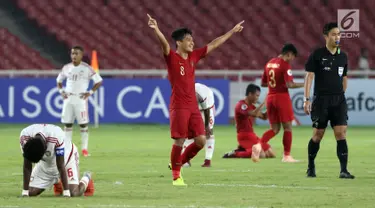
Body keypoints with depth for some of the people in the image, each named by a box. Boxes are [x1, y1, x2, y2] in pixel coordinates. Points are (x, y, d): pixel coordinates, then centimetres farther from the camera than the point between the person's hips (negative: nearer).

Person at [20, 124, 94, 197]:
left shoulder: (56, 136, -41)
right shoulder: (24, 137, -30)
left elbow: (61, 166, -33)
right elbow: (27, 166, -21)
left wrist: (66, 192, -31)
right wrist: (25, 192, -22)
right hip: (45, 162, 4)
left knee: (74, 193, -17)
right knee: (31, 192, -3)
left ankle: (86, 179, 19)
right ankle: (56, 182, 27)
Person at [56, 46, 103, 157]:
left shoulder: (86, 68, -6)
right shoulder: (67, 68, 7)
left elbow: (99, 81, -4)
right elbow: (59, 80, 22)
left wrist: (90, 92, -9)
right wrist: (61, 91, 7)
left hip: (80, 98, -4)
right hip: (68, 98, 4)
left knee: (83, 124, -3)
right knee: (67, 123, 5)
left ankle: (84, 149, 3)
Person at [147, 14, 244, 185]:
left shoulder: (194, 56, 11)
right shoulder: (172, 58, -7)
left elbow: (213, 44, 20)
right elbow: (164, 44, -27)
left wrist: (232, 32, 26)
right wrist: (156, 30, -46)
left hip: (193, 106, 6)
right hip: (178, 107, -6)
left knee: (201, 140, 1)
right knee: (179, 141, -6)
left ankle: (180, 162, 22)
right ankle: (176, 176, 7)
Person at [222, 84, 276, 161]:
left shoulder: (251, 106, 16)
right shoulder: (241, 105, -14)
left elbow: (263, 117, 17)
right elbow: (254, 114, -30)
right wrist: (264, 103, -24)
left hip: (251, 135, 10)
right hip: (244, 136, -10)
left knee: (271, 154, 7)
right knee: (261, 154, -25)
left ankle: (243, 150, 13)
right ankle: (235, 154, -11)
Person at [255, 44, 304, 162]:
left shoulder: (269, 63, 11)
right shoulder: (285, 65, -12)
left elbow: (263, 83, 16)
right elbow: (289, 84, -20)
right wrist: (303, 85, -10)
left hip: (270, 98, 7)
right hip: (282, 97, -7)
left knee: (275, 128, 11)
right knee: (287, 127, 4)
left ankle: (259, 145, -12)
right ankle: (286, 156, 3)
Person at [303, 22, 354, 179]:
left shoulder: (343, 56, 9)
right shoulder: (317, 55, -4)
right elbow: (309, 76, -6)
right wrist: (306, 99, -12)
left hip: (339, 101, 3)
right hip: (321, 100, -3)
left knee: (341, 133, -9)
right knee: (318, 135, 4)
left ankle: (344, 170, -11)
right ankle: (311, 168, 23)